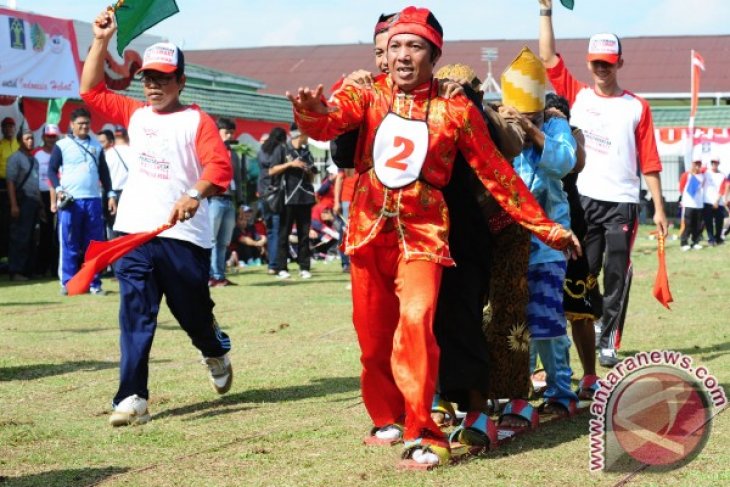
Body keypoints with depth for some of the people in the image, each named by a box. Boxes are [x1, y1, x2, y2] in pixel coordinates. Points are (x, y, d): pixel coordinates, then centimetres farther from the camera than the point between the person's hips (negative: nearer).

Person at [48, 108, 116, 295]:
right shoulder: (62, 145, 3)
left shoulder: (97, 146, 15)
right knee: (69, 243, -1)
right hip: (70, 201, -3)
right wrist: (58, 189, -13)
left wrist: (111, 195, 10)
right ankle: (68, 283, 3)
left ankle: (94, 283, 8)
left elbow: (104, 172, 19)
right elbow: (52, 170, 3)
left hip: (93, 200, 3)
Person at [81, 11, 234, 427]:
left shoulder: (197, 121, -3)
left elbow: (220, 164, -17)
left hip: (183, 236, -4)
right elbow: (91, 90, 19)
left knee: (194, 311, 8)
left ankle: (217, 353, 40)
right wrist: (102, 40, 10)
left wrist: (195, 194, -36)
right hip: (134, 234, 4)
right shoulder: (135, 114, 15)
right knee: (135, 316, -3)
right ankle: (132, 397, -6)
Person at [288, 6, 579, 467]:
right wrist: (313, 113, -46)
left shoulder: (456, 110, -3)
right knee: (373, 337, 10)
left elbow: (496, 173, 4)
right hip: (368, 232, 3)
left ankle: (421, 432, -12)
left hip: (422, 234, -2)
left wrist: (544, 226, 5)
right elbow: (330, 120, -20)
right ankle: (388, 419, 34)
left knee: (416, 321, -23)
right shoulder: (366, 94, 0)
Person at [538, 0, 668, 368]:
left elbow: (648, 161, 2)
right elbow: (548, 57, 0)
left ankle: (609, 341, 6)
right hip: (583, 199, 1)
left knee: (616, 274, -1)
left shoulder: (636, 107, 5)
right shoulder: (577, 95, 9)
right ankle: (591, 323, 23)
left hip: (622, 203, -1)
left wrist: (659, 208, -3)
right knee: (582, 273, 6)